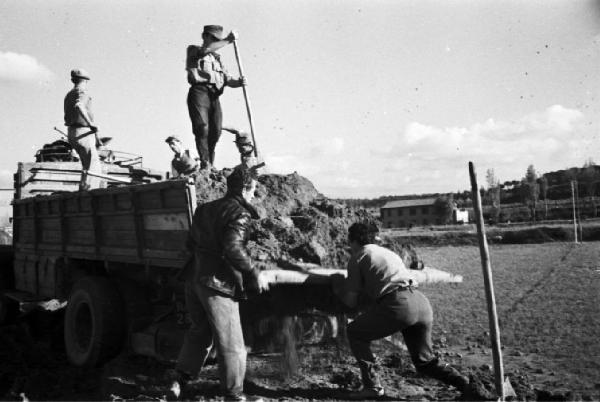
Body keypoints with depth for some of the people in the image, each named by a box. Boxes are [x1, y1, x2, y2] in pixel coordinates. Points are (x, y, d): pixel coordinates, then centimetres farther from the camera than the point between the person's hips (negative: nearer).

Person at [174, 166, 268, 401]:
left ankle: (181, 378, 27)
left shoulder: (205, 209, 13)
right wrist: (254, 274, -17)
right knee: (230, 343, 4)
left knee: (200, 331, 24)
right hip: (218, 284, -8)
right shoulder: (239, 214, -12)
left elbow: (191, 243, 15)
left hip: (195, 278, 8)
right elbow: (233, 248, -25)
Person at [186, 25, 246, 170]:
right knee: (202, 128, -18)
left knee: (215, 131, -6)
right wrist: (227, 40, -7)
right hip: (199, 91, -5)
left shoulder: (217, 59, 29)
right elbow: (206, 50, -10)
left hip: (214, 95, 5)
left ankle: (210, 166, 0)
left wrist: (238, 82, -6)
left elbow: (227, 79, 17)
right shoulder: (193, 50, 14)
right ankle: (205, 163, -21)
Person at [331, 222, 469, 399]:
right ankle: (467, 384, 4)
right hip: (422, 302, 7)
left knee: (355, 333, 14)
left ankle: (372, 386, 9)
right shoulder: (389, 252, 32)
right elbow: (421, 275, 39)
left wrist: (339, 290, 32)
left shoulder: (357, 258, 13)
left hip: (397, 305, -7)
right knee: (424, 361, 21)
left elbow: (351, 301, 12)